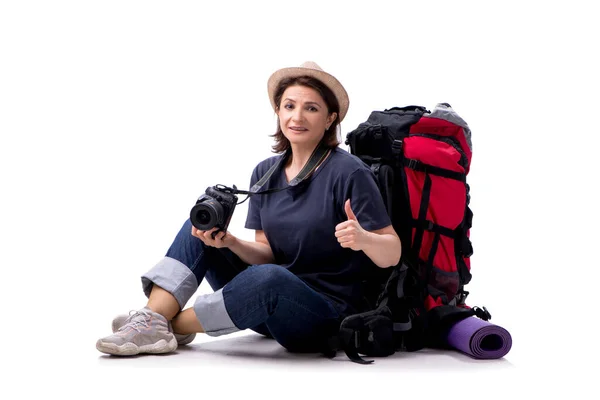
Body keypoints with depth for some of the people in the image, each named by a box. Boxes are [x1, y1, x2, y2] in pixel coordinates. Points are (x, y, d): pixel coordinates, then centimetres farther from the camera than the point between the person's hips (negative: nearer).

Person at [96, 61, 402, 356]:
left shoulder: (349, 173, -13)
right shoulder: (265, 173, 5)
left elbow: (392, 255, -14)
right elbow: (267, 254, 3)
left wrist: (362, 238, -36)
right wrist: (230, 243, -17)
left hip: (327, 314, -6)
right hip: (272, 305, 7)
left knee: (267, 277, -37)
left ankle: (173, 326, -14)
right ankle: (153, 319, -19)